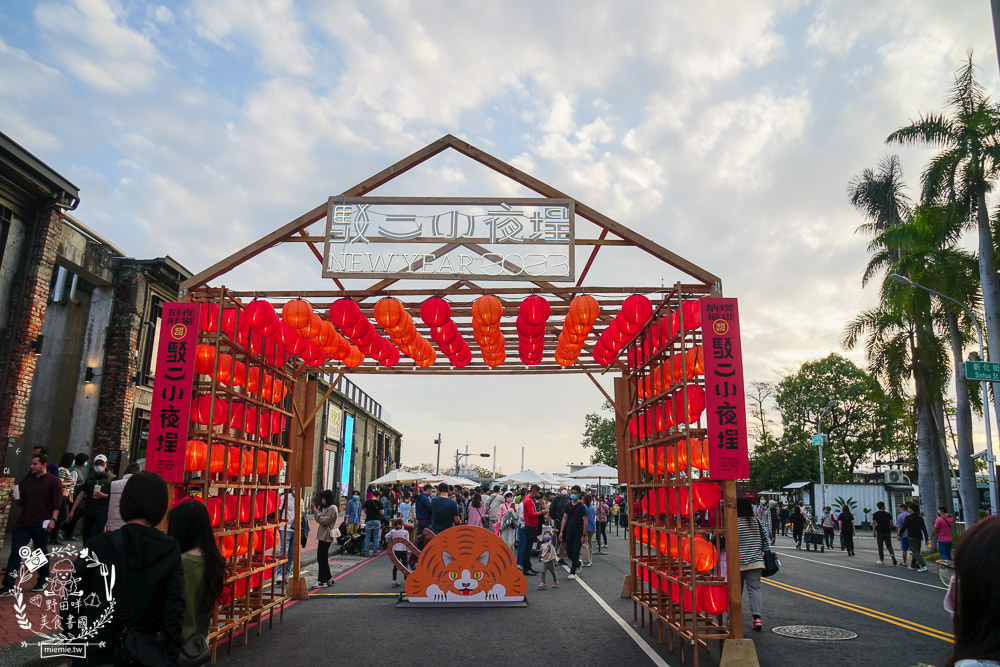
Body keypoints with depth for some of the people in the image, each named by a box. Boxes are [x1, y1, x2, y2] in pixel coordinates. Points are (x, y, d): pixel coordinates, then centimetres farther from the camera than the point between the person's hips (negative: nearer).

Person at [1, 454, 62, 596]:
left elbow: (57, 503, -7)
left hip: (42, 525, -5)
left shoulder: (54, 481, -2)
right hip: (23, 524, 5)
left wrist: (53, 519, -18)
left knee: (42, 553, 7)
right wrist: (17, 499, 2)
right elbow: (22, 503, 24)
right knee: (15, 553, -1)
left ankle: (43, 580, 25)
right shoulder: (26, 481, 16)